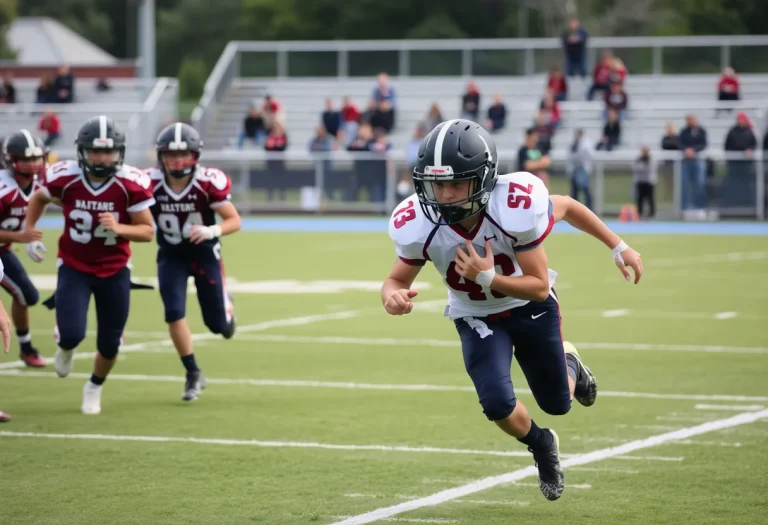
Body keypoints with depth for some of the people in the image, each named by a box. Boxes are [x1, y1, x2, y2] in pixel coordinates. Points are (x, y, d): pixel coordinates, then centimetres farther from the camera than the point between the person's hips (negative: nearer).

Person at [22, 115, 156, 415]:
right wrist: (28, 232, 0)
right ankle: (65, 347, 23)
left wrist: (118, 228, -29)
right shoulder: (64, 177, -16)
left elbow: (147, 232, -11)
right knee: (72, 334, -18)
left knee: (109, 344, 6)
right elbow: (39, 198, 9)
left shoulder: (131, 184, -19)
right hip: (74, 268, -1)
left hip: (114, 271, 1)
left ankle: (94, 387, 39)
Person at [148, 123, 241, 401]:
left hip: (204, 252, -1)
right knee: (174, 313, -16)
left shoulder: (209, 182, -23)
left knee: (217, 324, 5)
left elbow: (234, 221, -19)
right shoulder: (151, 184, -19)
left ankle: (226, 305, 44)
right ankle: (193, 374, 2)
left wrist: (212, 231, -36)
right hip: (171, 255, 1)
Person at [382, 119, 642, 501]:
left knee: (557, 404, 13)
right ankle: (542, 447, 17)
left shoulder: (518, 205, -37)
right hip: (477, 319, 1)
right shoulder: (416, 225, -31)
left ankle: (570, 365, 53)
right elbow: (397, 280, -13)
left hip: (530, 307, -1)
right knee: (498, 404, -19)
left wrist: (488, 278, -39)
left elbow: (539, 287, -26)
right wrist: (393, 296, -36)